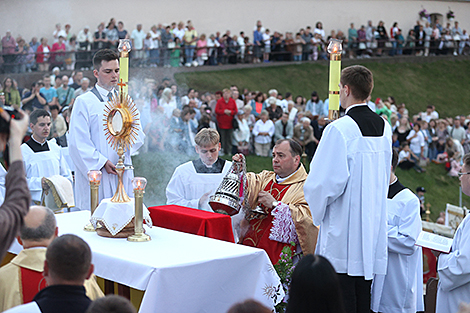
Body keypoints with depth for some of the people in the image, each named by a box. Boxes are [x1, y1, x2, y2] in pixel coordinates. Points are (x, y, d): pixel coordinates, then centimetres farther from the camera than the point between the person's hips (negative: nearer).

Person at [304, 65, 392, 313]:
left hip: (344, 230, -7)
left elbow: (326, 181, -18)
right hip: (373, 222, 7)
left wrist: (318, 210, -2)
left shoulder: (339, 129, -17)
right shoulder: (384, 127, 6)